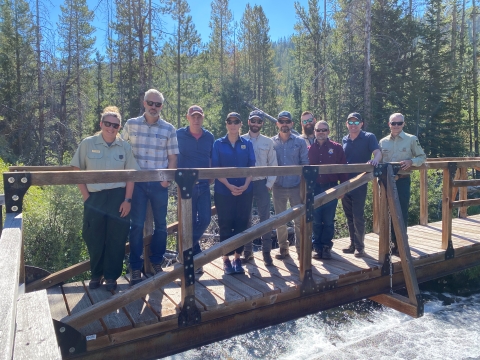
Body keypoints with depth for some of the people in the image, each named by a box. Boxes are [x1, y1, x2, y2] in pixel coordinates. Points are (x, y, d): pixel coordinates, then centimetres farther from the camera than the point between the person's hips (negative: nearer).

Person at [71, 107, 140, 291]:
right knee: (94, 238, 9)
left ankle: (111, 276, 23)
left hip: (118, 198, 0)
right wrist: (86, 196, -4)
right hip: (94, 198, 0)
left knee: (116, 239, 5)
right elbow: (77, 171, 3)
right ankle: (96, 274, 30)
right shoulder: (87, 144, 0)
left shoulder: (124, 146, 1)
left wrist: (127, 200, -6)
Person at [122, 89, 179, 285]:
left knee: (160, 224, 8)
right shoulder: (131, 124, 5)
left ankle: (156, 262, 25)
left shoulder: (169, 129, 4)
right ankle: (135, 267, 13)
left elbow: (172, 157, 5)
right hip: (137, 182, 0)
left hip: (159, 183, 1)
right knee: (137, 224, 2)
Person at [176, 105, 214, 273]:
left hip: (203, 185, 3)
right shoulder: (179, 135, -3)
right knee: (190, 221, 4)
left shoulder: (209, 137, 6)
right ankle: (195, 255, 20)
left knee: (205, 219, 0)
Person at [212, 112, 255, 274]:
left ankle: (237, 258, 18)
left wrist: (245, 186, -11)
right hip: (223, 192, -1)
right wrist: (229, 186, -14)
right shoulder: (218, 144, 3)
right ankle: (226, 259, 14)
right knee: (225, 225, 2)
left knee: (242, 224, 5)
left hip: (245, 191, 2)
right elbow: (215, 169, -3)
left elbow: (252, 167, 4)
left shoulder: (247, 144, 7)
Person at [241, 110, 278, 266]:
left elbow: (273, 165, 5)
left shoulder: (268, 142, 5)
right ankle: (247, 251, 20)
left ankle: (266, 252, 9)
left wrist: (269, 184, -3)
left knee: (265, 218, 0)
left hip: (261, 184, 0)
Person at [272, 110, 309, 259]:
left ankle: (300, 249, 18)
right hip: (279, 186, 1)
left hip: (296, 186, -1)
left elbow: (305, 164, 2)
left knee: (299, 219, 4)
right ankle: (283, 248, 24)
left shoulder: (300, 142, 2)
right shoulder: (271, 142, 3)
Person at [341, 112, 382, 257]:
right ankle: (353, 244, 24)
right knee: (349, 217, 12)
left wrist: (375, 159, -39)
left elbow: (378, 152, -16)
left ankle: (359, 246, 9)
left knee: (358, 217, -3)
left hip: (359, 184, -5)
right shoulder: (344, 140, 13)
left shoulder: (369, 137, -2)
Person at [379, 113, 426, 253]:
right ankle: (394, 241, 23)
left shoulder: (411, 139, -1)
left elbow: (422, 157, 3)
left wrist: (411, 161, -17)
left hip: (403, 181, -3)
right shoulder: (383, 142, 9)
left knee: (402, 213, 1)